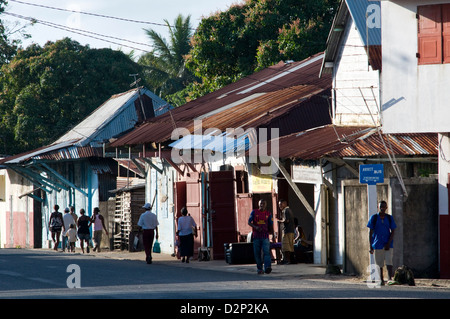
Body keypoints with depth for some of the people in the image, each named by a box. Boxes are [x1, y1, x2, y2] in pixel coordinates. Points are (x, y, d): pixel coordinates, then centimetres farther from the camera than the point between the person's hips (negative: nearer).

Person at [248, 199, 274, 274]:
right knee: (257, 253, 2)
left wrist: (273, 235, 12)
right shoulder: (254, 212, 7)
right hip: (256, 236, 0)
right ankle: (259, 268, 11)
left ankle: (268, 267, -27)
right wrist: (255, 227, -18)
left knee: (266, 251, -15)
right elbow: (249, 222, 0)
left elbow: (271, 226, 15)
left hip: (265, 236, 0)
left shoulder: (268, 214, 10)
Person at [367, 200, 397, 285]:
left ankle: (390, 278, -21)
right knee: (379, 264, 4)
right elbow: (370, 232, 4)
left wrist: (389, 243, -9)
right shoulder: (374, 218, 4)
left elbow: (393, 231, 5)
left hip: (388, 245, 0)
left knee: (389, 262, -14)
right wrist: (370, 246, -2)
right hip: (377, 245, 0)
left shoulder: (389, 218, 6)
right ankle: (381, 280, 12)